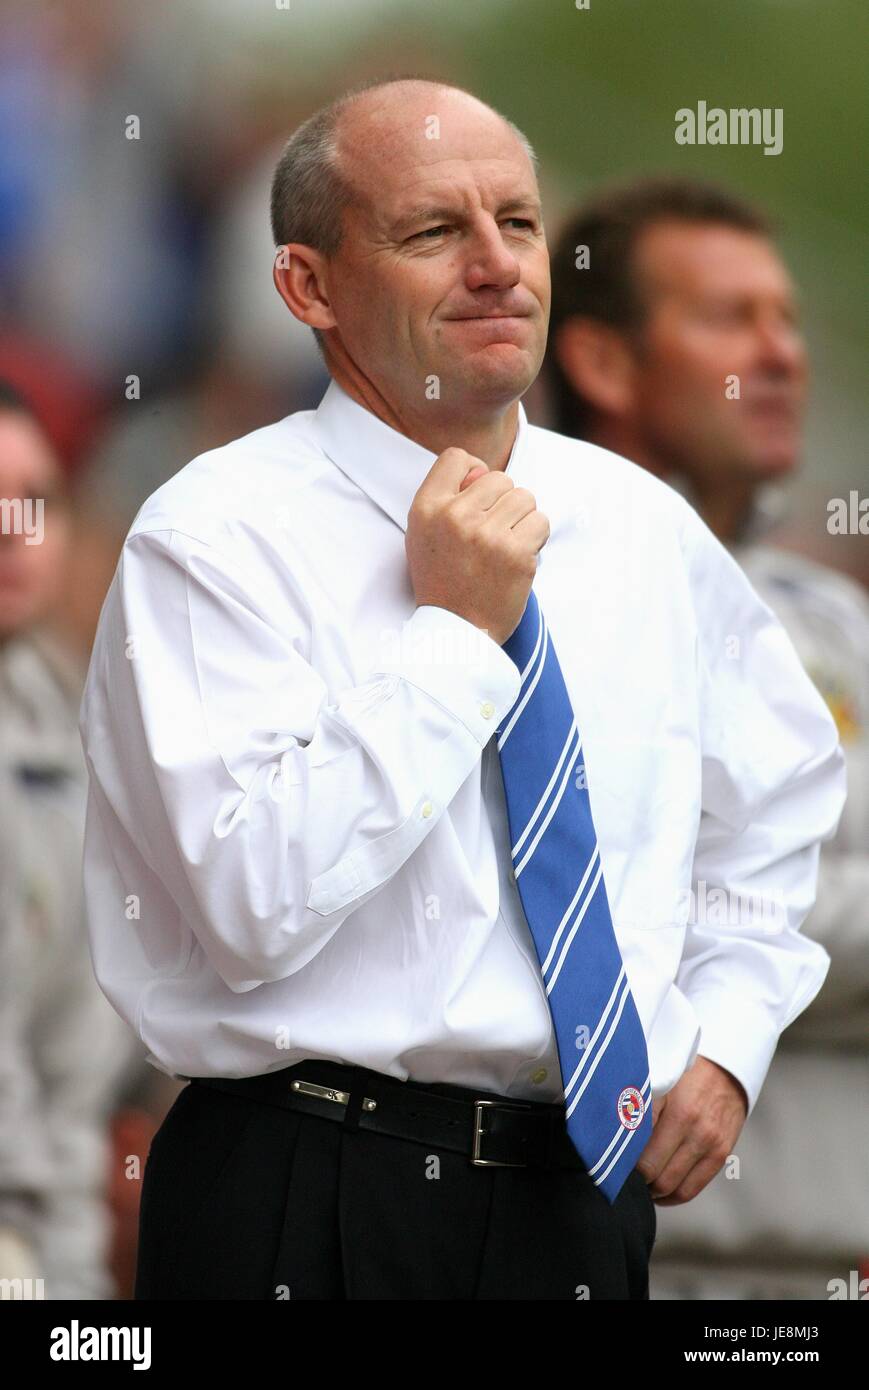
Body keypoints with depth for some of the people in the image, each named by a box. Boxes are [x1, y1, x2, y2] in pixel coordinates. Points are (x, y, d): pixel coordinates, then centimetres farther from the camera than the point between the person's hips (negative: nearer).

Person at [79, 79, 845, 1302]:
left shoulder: (646, 531, 7)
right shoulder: (217, 536, -10)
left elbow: (782, 800, 24)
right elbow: (252, 906, -23)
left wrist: (727, 1042, 11)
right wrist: (454, 631, -18)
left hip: (588, 1195, 5)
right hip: (308, 1215, -5)